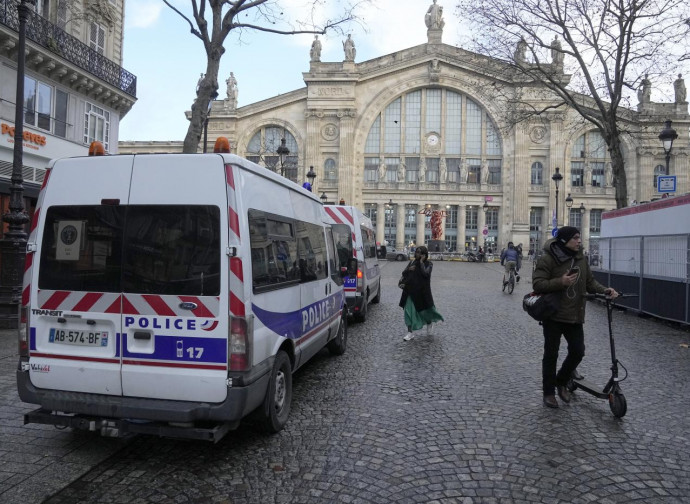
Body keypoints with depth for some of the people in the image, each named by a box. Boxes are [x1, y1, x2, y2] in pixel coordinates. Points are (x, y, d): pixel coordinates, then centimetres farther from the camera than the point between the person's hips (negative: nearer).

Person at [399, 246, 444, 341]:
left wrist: (421, 262, -16)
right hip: (410, 291, 4)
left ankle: (429, 323, 41)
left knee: (424, 310, 9)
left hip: (422, 291, -4)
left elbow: (425, 273, -22)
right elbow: (403, 273, 9)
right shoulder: (412, 262, 8)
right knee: (409, 311, -1)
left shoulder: (429, 264, -4)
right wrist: (409, 269, -11)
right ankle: (410, 332, 5)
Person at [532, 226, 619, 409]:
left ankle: (561, 381, 33)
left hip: (574, 316, 6)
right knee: (551, 354, 5)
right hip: (553, 315, -6)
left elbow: (590, 281, 11)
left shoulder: (580, 258, 5)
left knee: (578, 351, 9)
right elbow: (537, 284, -18)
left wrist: (604, 290, -6)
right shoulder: (547, 259, -15)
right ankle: (549, 392, 20)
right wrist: (560, 282, -29)